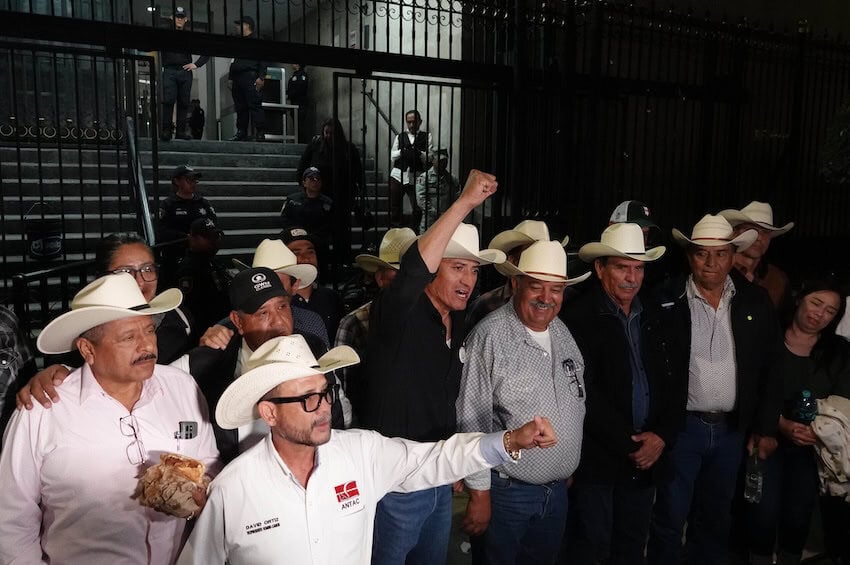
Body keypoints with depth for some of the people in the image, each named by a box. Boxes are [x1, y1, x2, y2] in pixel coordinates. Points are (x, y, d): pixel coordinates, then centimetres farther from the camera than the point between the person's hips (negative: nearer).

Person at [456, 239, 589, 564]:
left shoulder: (563, 334, 4)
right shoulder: (490, 336, -18)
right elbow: (472, 421, -16)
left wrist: (570, 466, 17)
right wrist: (479, 494, -14)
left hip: (558, 491, 7)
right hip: (504, 492, -6)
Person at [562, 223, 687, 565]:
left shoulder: (656, 315, 9)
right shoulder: (579, 317, -11)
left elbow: (675, 381, 9)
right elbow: (585, 392, -15)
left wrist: (662, 436, -4)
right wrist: (627, 443, -12)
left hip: (647, 456, 6)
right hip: (597, 458, -5)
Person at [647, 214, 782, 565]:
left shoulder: (756, 303, 2)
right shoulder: (667, 301, -9)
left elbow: (771, 369, 6)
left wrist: (766, 427, 3)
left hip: (733, 430, 3)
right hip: (682, 427, -3)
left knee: (715, 520, 18)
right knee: (670, 517, 5)